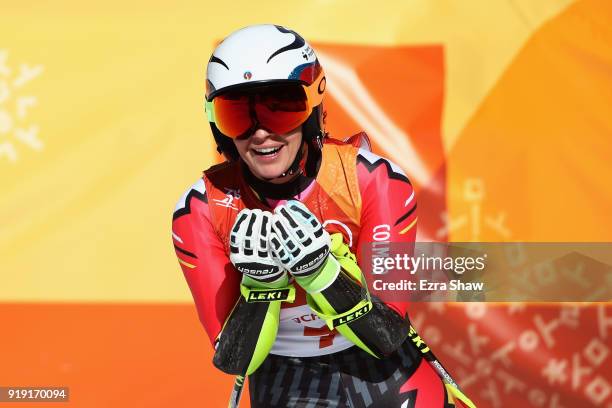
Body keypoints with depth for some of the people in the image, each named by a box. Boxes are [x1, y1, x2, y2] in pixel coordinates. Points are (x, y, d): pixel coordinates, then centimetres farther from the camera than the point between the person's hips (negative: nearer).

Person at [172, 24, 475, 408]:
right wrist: (258, 284, -29)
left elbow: (387, 337, -17)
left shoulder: (377, 182, -16)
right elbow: (234, 361, -13)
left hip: (382, 367, 0)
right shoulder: (202, 211, -14)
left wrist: (320, 270, -31)